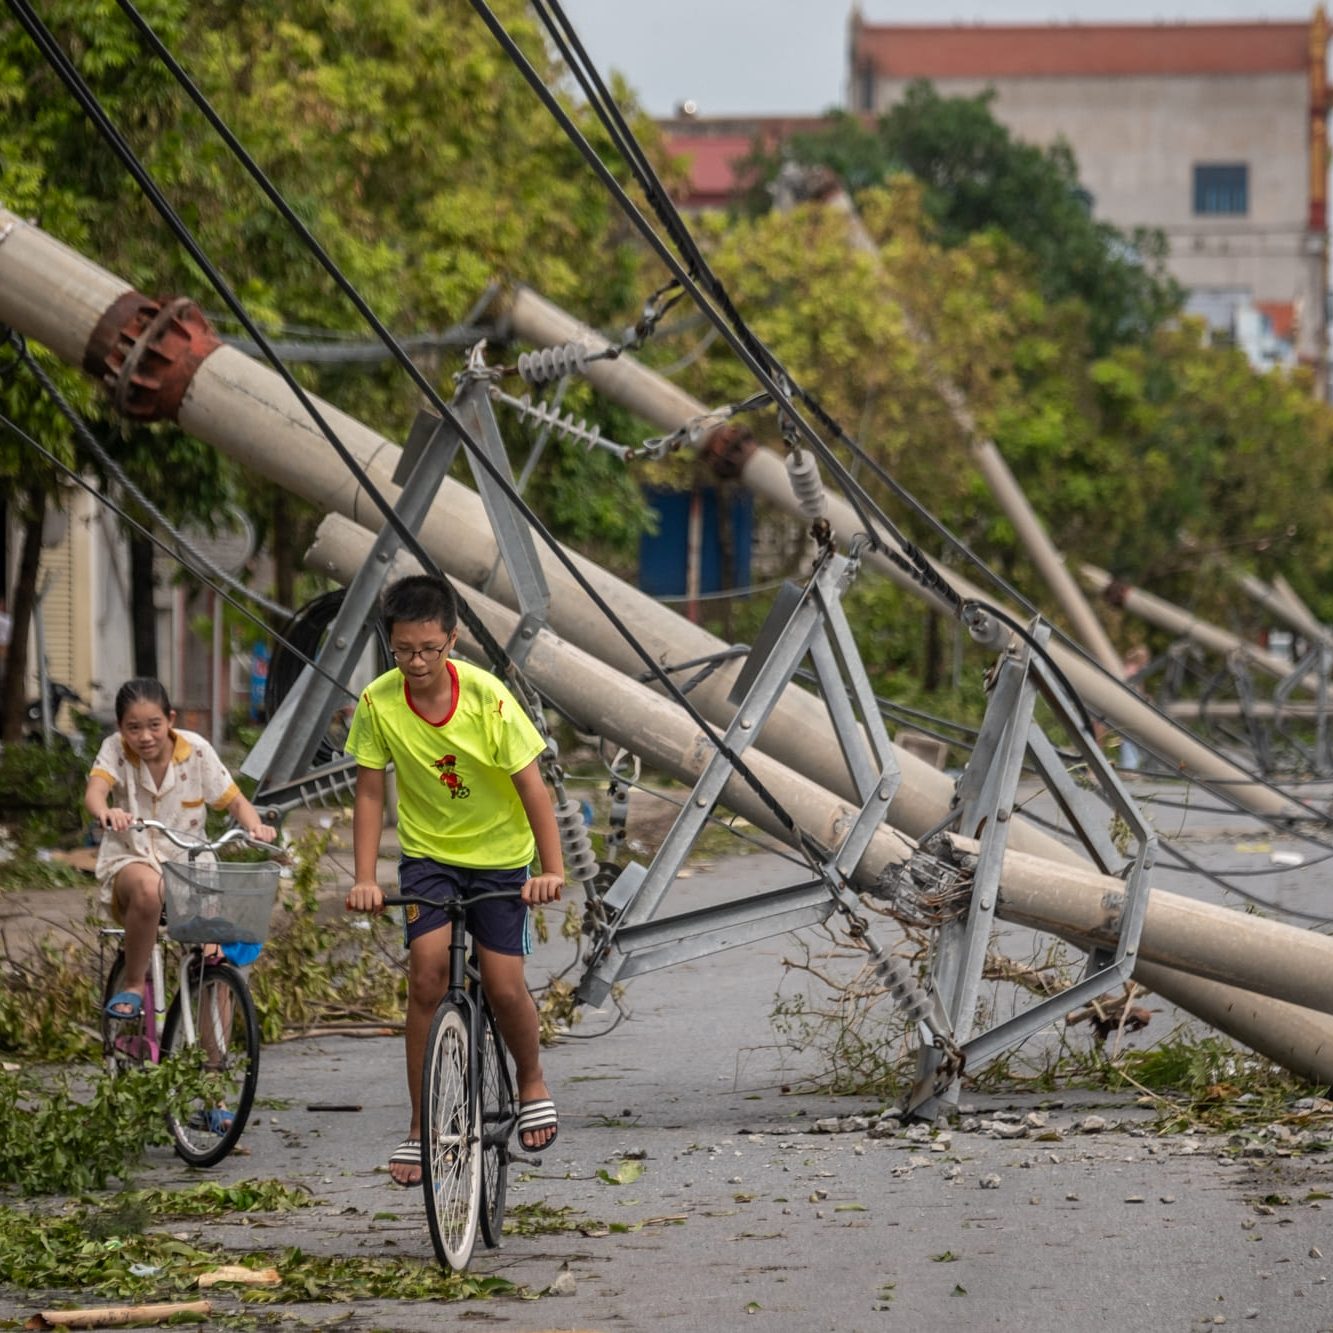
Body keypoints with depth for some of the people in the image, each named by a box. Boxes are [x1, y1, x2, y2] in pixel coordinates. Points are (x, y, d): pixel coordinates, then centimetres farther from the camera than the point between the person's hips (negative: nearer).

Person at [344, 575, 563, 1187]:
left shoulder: (485, 695, -20)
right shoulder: (379, 702, -14)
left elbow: (530, 785, -16)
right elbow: (370, 794, -7)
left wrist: (553, 868, -23)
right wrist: (364, 880, -14)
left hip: (498, 855, -1)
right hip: (427, 854, 1)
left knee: (504, 985, -10)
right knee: (427, 970, -16)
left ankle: (532, 1083, 22)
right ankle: (421, 1125, -6)